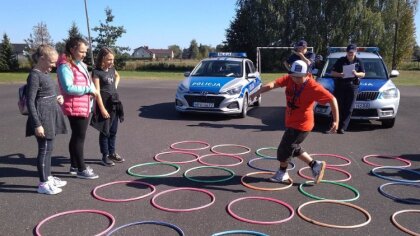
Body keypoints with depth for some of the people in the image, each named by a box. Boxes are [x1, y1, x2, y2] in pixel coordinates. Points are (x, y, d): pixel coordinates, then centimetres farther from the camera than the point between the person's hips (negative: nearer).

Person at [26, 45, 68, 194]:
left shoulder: (45, 73, 13)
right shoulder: (34, 75, -14)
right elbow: (30, 101, -18)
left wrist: (56, 98, 4)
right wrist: (37, 124, -21)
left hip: (50, 115, 9)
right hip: (43, 117, -9)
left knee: (48, 148, 16)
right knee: (45, 149, -4)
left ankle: (48, 177, 28)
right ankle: (43, 184, 6)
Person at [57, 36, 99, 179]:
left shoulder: (80, 64, 15)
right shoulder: (65, 66, -15)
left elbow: (86, 82, 22)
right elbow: (68, 88, -25)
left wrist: (92, 90, 0)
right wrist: (89, 89, -19)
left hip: (85, 107, 10)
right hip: (75, 108, -9)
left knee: (77, 137, 16)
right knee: (79, 138, -3)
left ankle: (74, 166, 28)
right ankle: (81, 169, 6)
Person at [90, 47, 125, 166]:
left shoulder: (112, 69, 8)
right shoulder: (97, 72, -12)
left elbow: (117, 76, 33)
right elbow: (97, 92, -16)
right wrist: (102, 109, -20)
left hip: (114, 102, 7)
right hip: (104, 103, -7)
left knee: (113, 131, 14)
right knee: (105, 131, 1)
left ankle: (112, 153, 27)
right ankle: (105, 156, 11)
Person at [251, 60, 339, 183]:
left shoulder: (314, 87, -24)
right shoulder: (290, 79, -8)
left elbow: (332, 99, -20)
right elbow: (274, 84, -19)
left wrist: (336, 121, -21)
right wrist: (258, 92, -32)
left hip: (301, 125, -7)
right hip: (291, 122, 8)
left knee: (284, 148, 2)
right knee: (293, 148, 21)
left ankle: (282, 173, 26)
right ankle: (315, 165, 35)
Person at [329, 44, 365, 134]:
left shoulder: (358, 61, 9)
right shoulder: (341, 60, 4)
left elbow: (363, 74, 10)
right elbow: (332, 72, 3)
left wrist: (356, 74, -12)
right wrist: (340, 74, -17)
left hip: (353, 87, 2)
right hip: (340, 86, -1)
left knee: (348, 109, -1)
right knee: (337, 107, -3)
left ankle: (342, 128, 2)